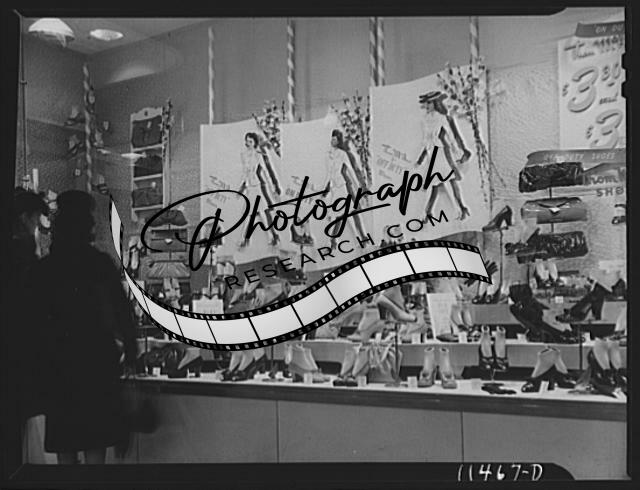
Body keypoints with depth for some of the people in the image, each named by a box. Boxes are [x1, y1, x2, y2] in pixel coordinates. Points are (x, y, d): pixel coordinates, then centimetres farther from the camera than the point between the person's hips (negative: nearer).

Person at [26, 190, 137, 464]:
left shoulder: (42, 268, 2)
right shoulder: (101, 263, -6)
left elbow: (36, 317, 5)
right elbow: (121, 311, -6)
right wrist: (130, 349, 0)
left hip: (58, 362, 3)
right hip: (96, 359, -3)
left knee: (65, 448, 12)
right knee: (95, 447, 4)